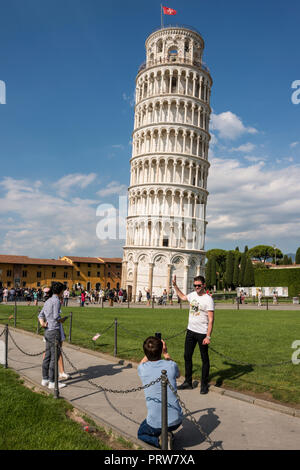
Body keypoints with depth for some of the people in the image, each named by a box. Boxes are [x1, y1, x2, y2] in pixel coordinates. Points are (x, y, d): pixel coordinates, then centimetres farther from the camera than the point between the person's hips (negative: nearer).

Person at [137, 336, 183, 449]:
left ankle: (160, 440, 1)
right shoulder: (171, 365, -12)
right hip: (176, 421, 3)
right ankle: (168, 433, 14)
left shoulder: (143, 369, -12)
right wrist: (166, 353, 18)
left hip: (155, 424, -2)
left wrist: (150, 350, 18)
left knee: (141, 434, 29)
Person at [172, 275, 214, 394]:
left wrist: (208, 336, -21)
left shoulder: (208, 299, -15)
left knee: (204, 358, 7)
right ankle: (188, 382, 27)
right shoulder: (192, 295, 5)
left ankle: (204, 385, 20)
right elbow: (182, 297, 29)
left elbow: (211, 320, -17)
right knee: (187, 356, 13)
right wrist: (175, 285, 24)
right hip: (190, 331, 7)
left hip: (202, 333, -7)